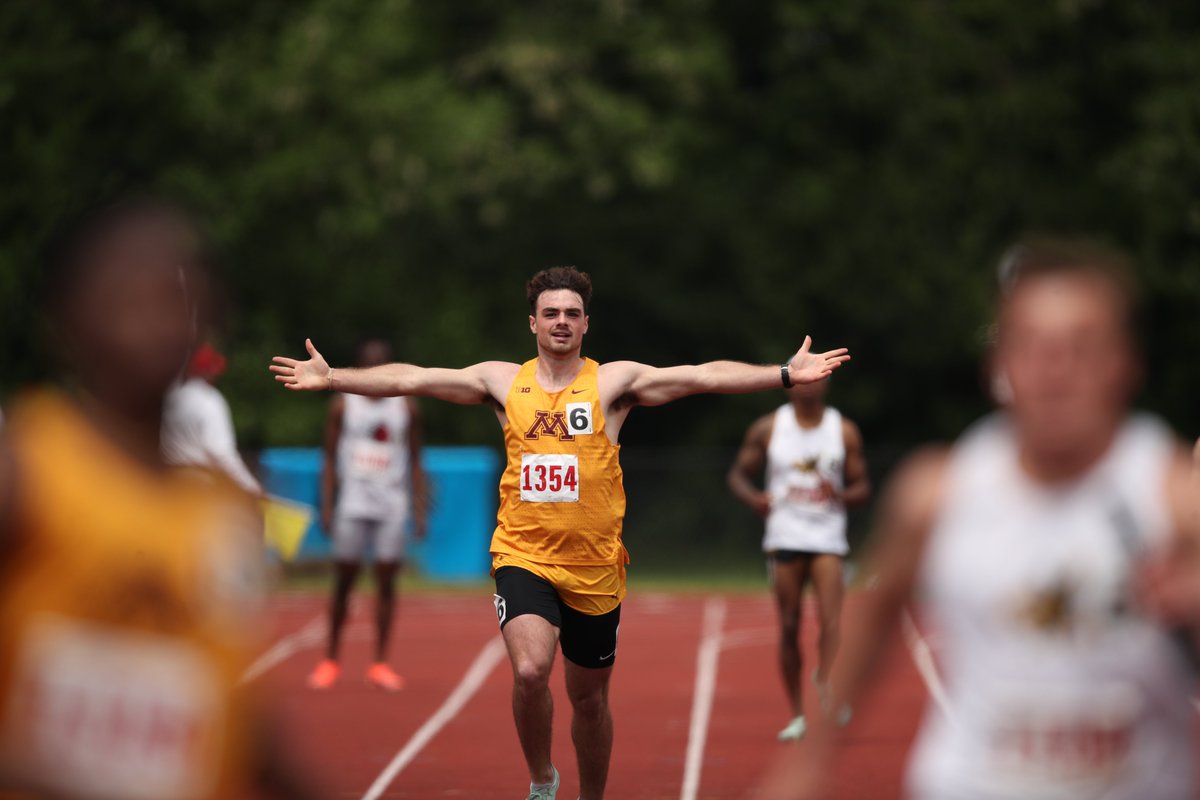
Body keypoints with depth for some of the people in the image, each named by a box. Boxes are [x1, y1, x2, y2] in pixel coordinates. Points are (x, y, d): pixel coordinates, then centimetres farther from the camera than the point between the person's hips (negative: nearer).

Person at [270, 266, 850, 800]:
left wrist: (786, 374, -19)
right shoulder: (503, 381, 4)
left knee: (589, 699, 12)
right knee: (530, 672, -25)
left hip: (595, 567, 1)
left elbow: (705, 377, -9)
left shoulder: (613, 381, -1)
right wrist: (332, 379, -6)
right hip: (523, 557, -1)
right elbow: (411, 379, 2)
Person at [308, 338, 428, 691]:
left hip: (392, 507, 1)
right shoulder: (343, 405, 3)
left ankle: (380, 663, 5)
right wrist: (326, 507, -3)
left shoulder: (407, 407, 6)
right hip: (352, 505, -1)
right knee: (343, 581, 2)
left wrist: (419, 510, 3)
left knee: (386, 581, -1)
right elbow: (330, 460, 5)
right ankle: (330, 660, 13)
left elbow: (415, 462, 9)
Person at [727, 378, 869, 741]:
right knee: (789, 627, 2)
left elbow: (862, 486, 9)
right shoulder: (768, 429, 4)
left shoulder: (844, 431, 4)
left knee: (830, 618, -19)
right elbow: (738, 473, 10)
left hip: (827, 537, 0)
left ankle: (825, 688, -23)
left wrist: (842, 495, -14)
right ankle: (797, 714, 9)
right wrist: (752, 497, -12)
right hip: (784, 537, 0)